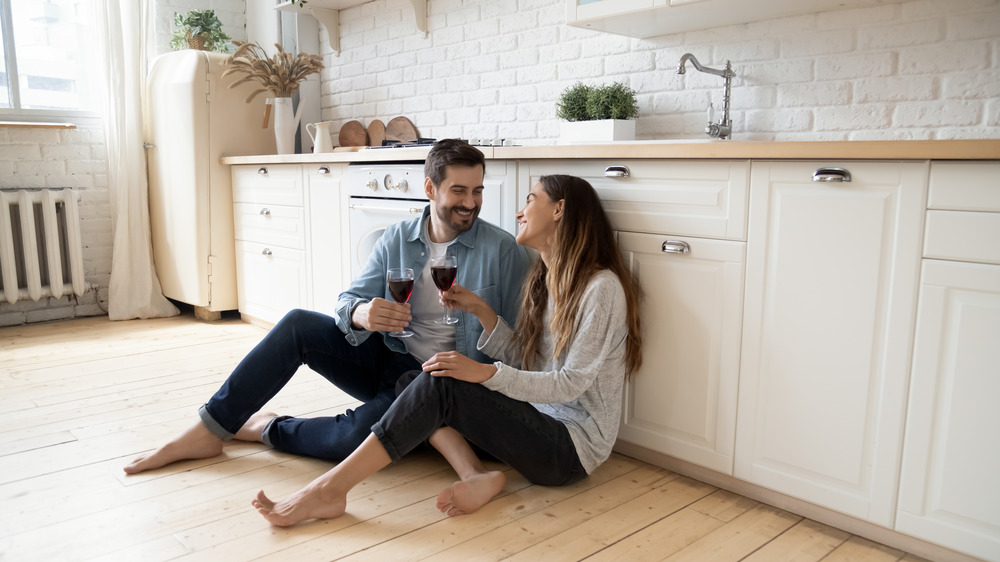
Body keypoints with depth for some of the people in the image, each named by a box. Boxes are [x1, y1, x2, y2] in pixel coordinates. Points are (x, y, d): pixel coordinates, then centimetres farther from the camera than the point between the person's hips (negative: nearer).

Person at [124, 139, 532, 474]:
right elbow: (348, 300, -3)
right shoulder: (397, 239, 2)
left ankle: (267, 429, 0)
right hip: (384, 358, 4)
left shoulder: (503, 250, -11)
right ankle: (209, 431, -7)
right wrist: (360, 314, -29)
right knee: (297, 325, -17)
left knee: (357, 437, -30)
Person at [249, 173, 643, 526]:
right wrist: (480, 310, 0)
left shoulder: (601, 287, -15)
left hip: (573, 446, -8)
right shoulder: (544, 280, 12)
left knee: (440, 384, -26)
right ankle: (475, 474, -21)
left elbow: (570, 384, -18)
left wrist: (485, 373, -27)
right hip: (539, 423, 8)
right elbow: (523, 361, 11)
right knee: (428, 382, -5)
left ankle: (329, 491, -23)